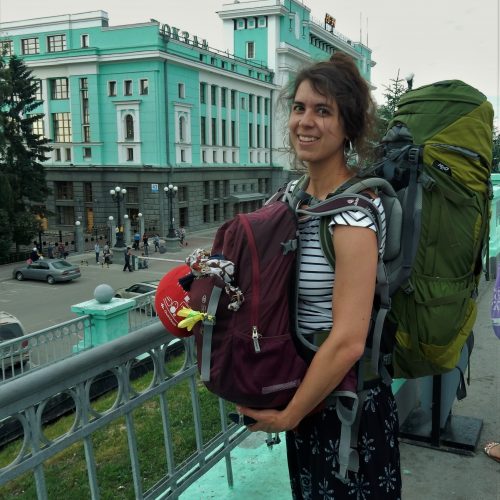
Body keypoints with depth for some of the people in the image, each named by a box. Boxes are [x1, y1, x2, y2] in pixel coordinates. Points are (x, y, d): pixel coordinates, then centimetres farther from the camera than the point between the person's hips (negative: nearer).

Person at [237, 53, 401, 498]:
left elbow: (347, 342, -28)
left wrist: (288, 416, -16)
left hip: (344, 403, -8)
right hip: (305, 387, 8)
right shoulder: (298, 192, 0)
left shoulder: (351, 210, -25)